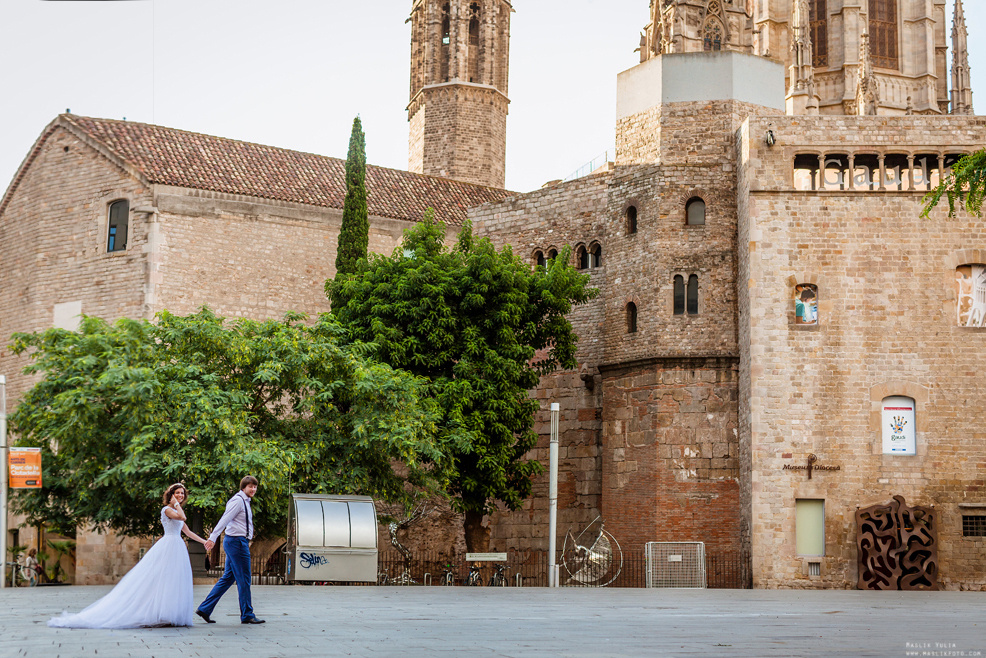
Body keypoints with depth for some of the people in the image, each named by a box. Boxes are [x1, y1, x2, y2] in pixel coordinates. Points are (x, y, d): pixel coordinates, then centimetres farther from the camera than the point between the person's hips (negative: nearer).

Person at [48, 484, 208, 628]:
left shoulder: (176, 511, 20)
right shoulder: (166, 509, -6)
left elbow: (188, 532, 25)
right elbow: (182, 517, -24)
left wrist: (204, 541, 24)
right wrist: (176, 504, -10)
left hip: (177, 549, 9)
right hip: (168, 547, -9)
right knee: (161, 581, -11)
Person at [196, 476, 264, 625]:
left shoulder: (244, 502, 18)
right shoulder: (238, 501, -12)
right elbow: (224, 520, -20)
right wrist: (212, 538, -26)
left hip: (238, 542, 10)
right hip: (237, 541, -10)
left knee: (228, 578, 11)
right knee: (244, 580, -3)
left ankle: (205, 609, 14)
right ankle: (247, 615, 4)